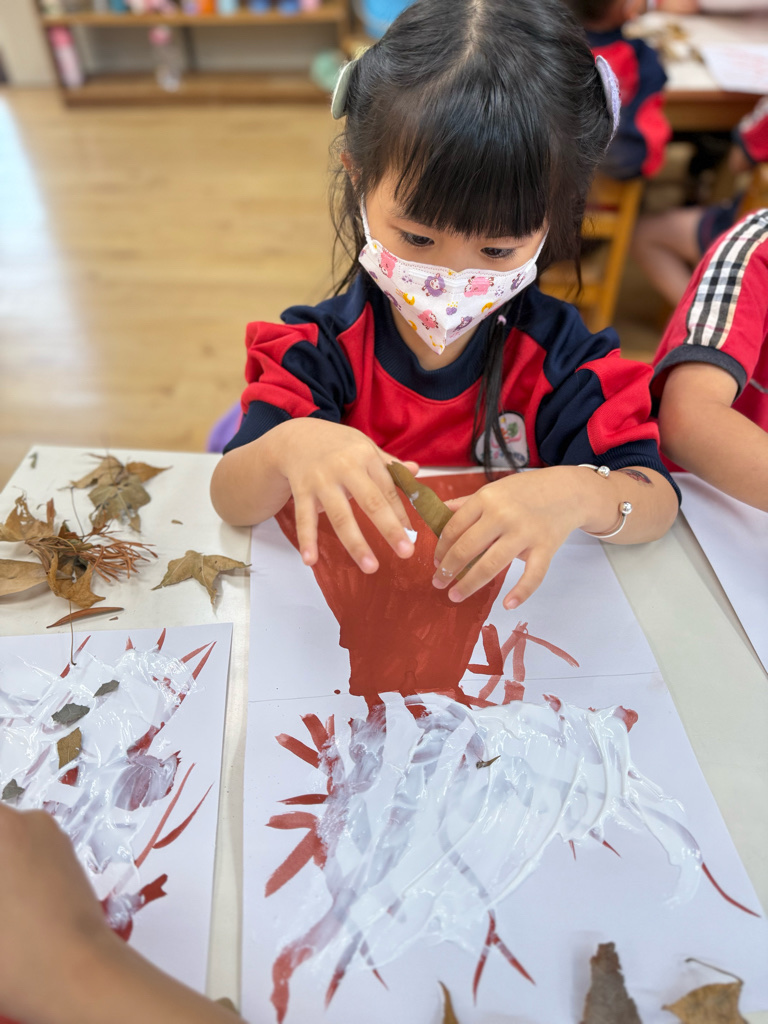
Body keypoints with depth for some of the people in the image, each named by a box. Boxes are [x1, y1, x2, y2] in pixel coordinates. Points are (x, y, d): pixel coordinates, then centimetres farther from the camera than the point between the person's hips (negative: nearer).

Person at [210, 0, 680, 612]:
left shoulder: (557, 355, -10)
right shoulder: (321, 348, -12)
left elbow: (659, 502, -14)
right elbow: (230, 501, -18)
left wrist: (572, 494, -36)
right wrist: (286, 448, -41)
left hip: (503, 608, 0)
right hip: (349, 601, 1)